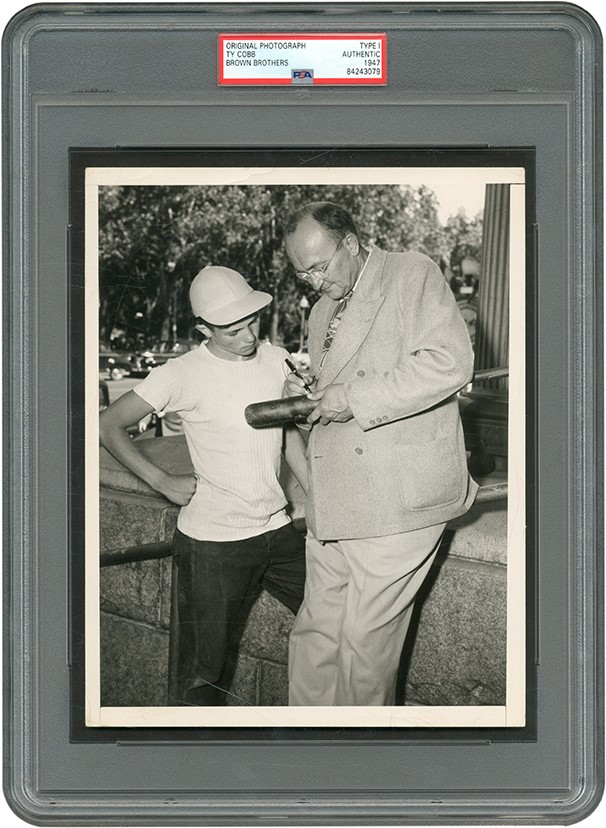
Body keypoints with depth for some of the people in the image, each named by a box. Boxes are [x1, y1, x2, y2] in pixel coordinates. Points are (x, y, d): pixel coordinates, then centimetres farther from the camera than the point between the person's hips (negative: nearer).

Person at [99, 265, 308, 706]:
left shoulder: (277, 360, 2)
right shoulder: (183, 374, -13)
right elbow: (110, 425, -4)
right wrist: (163, 481, -9)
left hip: (279, 531, 5)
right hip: (213, 543, -5)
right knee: (204, 672, 3)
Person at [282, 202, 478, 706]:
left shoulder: (414, 275, -3)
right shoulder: (322, 312, 22)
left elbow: (451, 362, -17)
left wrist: (355, 397, -17)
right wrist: (307, 395, 8)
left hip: (398, 497, -7)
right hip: (333, 504, 7)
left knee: (365, 639, -1)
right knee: (316, 633, 8)